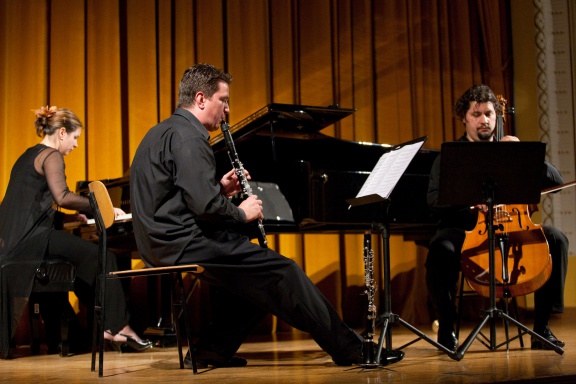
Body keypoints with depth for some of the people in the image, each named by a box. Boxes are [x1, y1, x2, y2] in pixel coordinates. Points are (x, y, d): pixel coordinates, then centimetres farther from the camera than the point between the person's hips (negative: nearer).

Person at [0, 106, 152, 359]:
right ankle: (117, 327, -5)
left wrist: (69, 217, 18)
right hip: (31, 238, -10)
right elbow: (62, 197, -21)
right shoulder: (50, 155, -5)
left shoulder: (28, 156, 23)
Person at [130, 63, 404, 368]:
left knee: (254, 272, 21)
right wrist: (241, 213, -7)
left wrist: (221, 190, 9)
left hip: (161, 243, 11)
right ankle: (349, 349, -2)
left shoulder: (165, 131, 17)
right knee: (281, 271, -9)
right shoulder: (188, 136, -16)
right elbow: (205, 206, -25)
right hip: (184, 243, -11)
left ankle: (212, 351, 17)